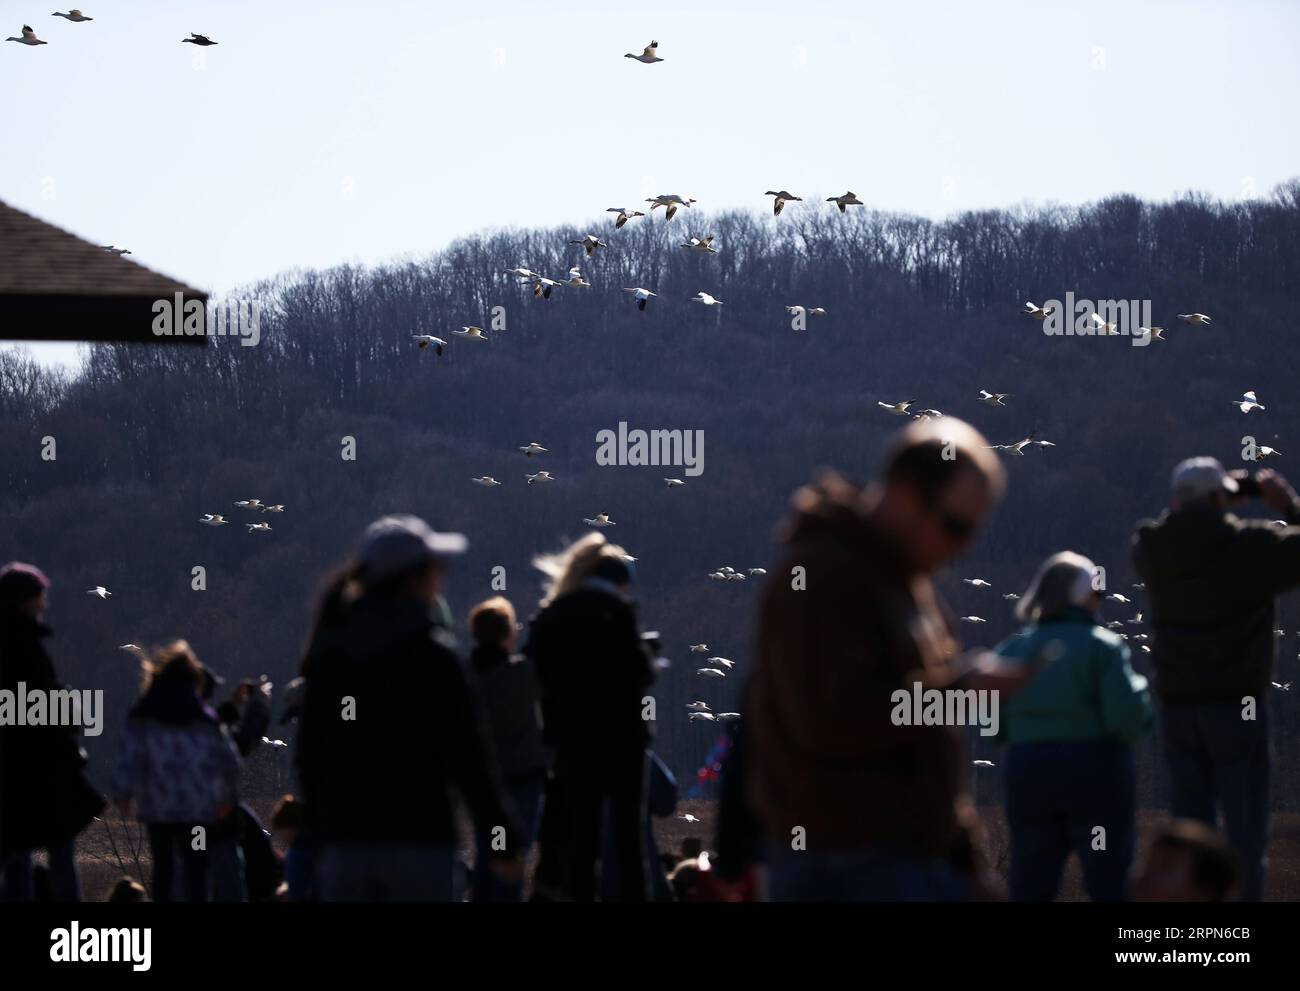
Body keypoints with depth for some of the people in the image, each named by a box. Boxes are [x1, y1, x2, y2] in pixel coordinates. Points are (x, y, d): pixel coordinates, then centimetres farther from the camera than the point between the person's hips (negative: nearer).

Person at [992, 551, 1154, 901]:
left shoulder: (1012, 650, 6)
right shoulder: (1101, 646, -7)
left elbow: (995, 727, 5)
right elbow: (1127, 718, -16)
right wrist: (1144, 702, 5)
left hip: (1029, 772, 4)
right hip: (1095, 771, -4)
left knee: (1030, 885, 9)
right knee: (1110, 883, 4)